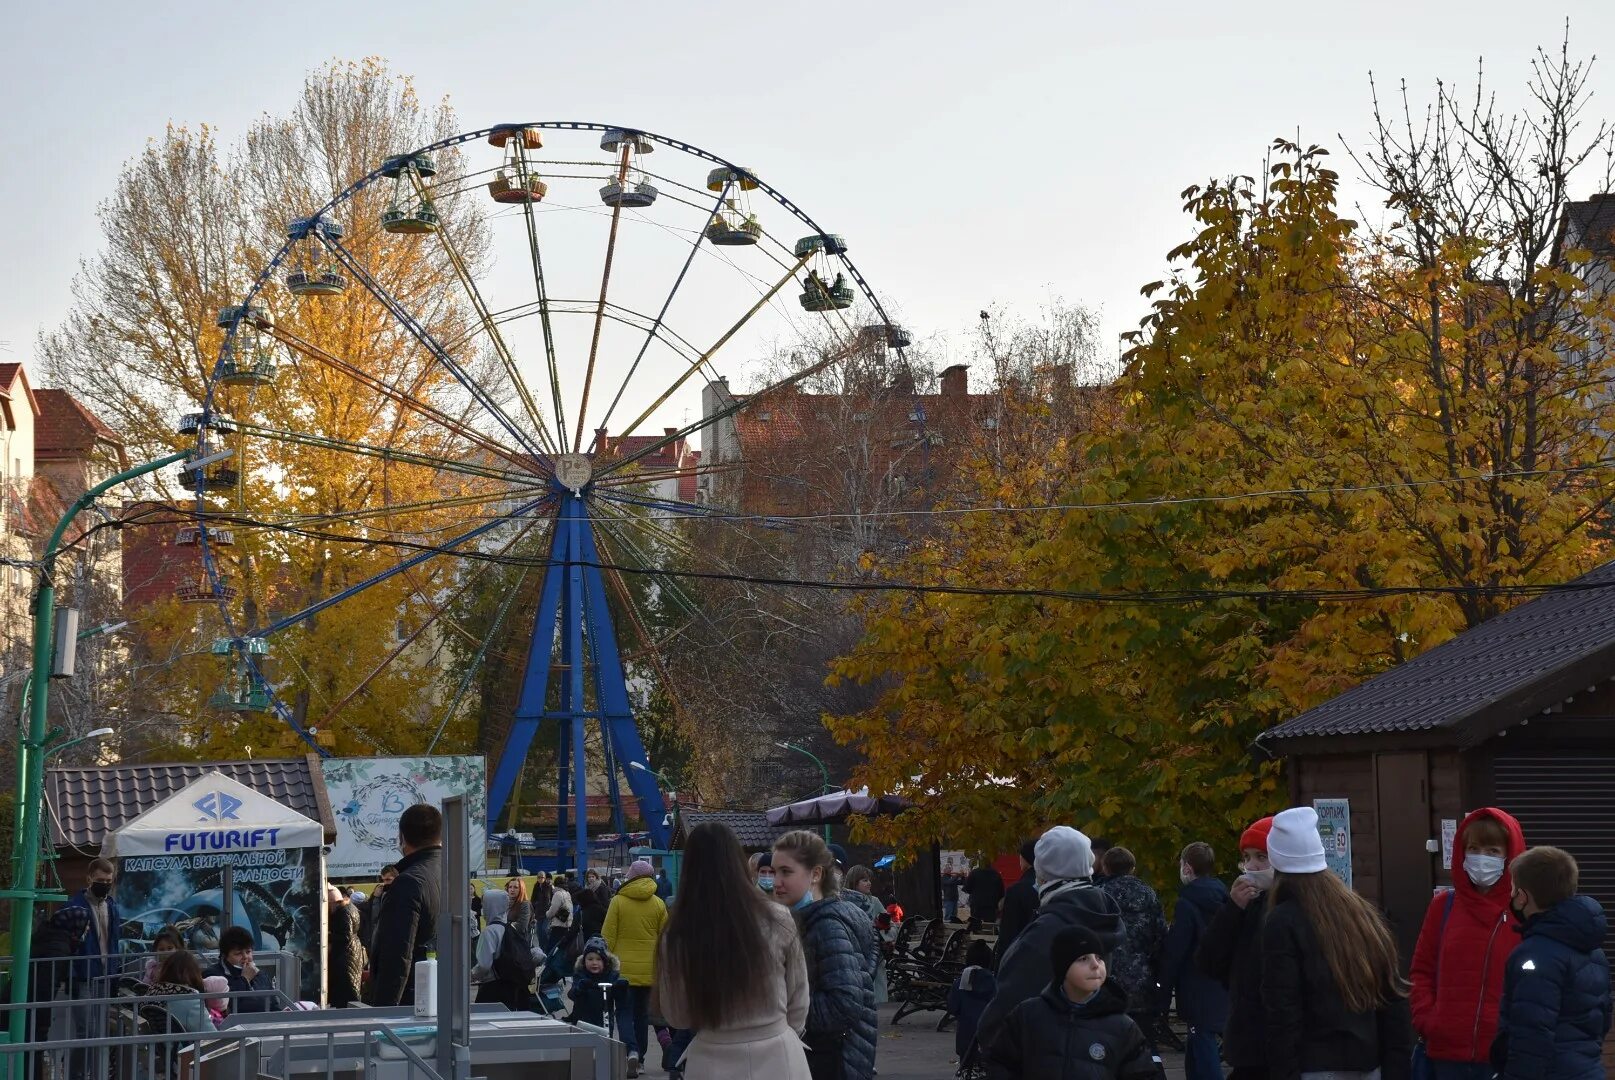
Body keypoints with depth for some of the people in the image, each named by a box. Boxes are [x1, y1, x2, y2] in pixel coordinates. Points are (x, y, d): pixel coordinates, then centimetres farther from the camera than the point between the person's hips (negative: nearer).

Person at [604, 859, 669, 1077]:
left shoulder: (618, 901, -6)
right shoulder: (658, 904, 1)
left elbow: (608, 937, -6)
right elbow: (665, 940, 7)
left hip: (623, 968, -3)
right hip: (648, 969, 3)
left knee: (625, 1012, 2)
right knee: (642, 1013, 15)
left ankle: (632, 1051, -19)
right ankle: (640, 1058, 21)